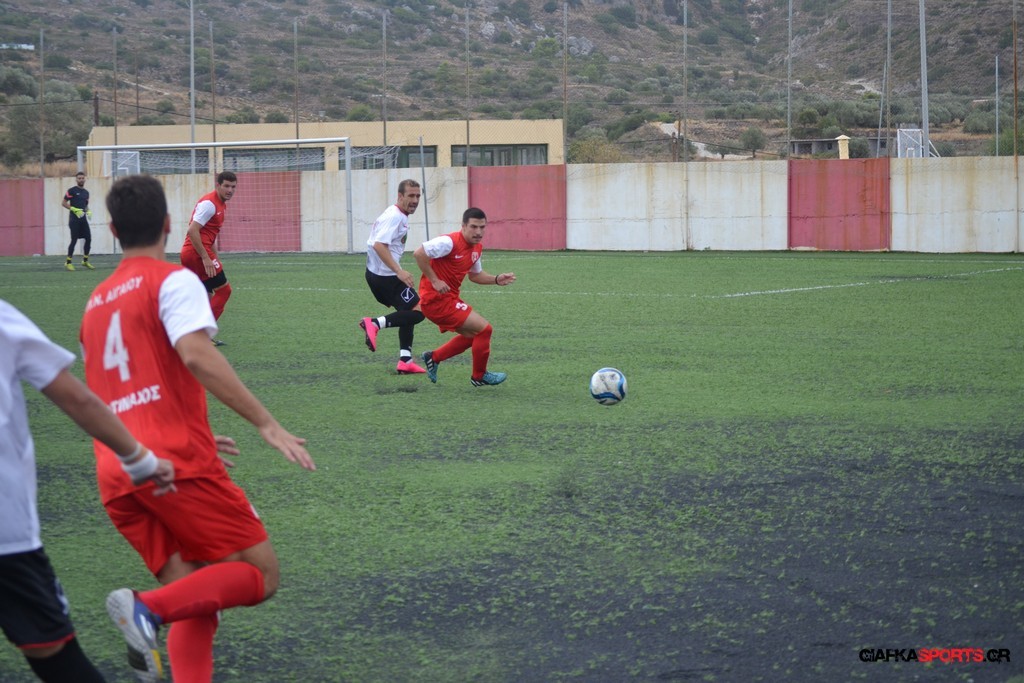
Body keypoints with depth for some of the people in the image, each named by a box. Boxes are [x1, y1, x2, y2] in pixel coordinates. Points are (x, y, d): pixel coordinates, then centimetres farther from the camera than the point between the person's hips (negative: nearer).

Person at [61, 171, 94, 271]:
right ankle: (68, 262, 2)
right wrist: (74, 209, -18)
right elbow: (63, 203, -7)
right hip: (74, 219, -6)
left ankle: (85, 261, 15)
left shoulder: (86, 192, 16)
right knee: (74, 240, -7)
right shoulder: (71, 190, -4)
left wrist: (88, 211, 4)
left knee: (88, 238, 2)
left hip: (83, 218, 6)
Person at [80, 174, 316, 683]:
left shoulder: (96, 301, 22)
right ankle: (150, 609, -23)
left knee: (196, 601, 11)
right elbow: (197, 356, -19)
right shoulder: (173, 280, -1)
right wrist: (267, 424, -19)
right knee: (261, 575, -1)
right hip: (177, 465, -7)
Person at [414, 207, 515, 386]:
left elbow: (475, 275, 22)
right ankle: (479, 376, 7)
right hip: (436, 299, -10)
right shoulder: (450, 242, -21)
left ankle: (433, 358, 30)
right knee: (484, 328, -9)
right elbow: (419, 253, -26)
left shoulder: (477, 247, 8)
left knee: (471, 335, 22)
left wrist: (497, 279, 7)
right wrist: (434, 281, -24)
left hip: (449, 298, 10)